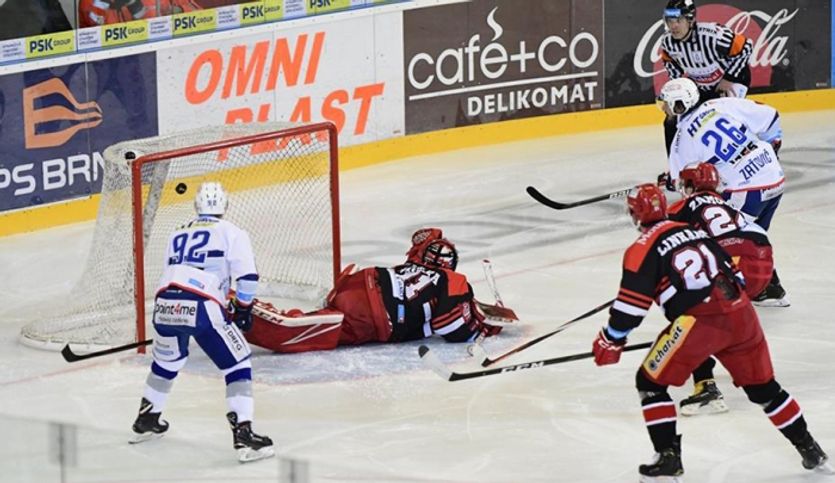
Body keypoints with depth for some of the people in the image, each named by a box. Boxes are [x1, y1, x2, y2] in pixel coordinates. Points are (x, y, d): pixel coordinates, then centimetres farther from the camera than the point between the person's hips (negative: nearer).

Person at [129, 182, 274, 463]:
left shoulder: (178, 235, 27)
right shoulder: (231, 233, 11)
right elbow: (246, 277, 0)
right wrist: (242, 308, 15)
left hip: (165, 305, 5)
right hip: (201, 308, -5)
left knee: (167, 361, 33)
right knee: (238, 365, 6)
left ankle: (146, 421, 44)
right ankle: (243, 435, -6)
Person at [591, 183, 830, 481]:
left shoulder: (643, 249, 2)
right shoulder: (696, 232, 21)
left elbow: (632, 303, -3)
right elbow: (731, 270, 26)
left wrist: (611, 342, 9)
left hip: (698, 320, -6)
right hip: (740, 312, 6)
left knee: (651, 383, 8)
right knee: (762, 386, 21)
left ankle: (669, 458, 1)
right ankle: (810, 450, 25)